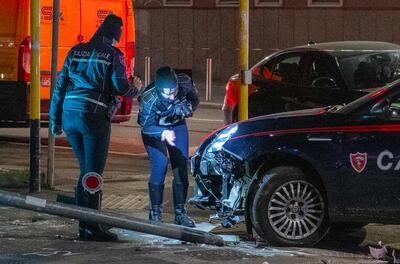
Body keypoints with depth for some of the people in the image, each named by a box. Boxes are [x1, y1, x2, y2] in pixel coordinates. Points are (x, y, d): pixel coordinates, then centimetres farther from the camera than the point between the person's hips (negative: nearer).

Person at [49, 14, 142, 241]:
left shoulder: (76, 51, 14)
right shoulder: (113, 54, -2)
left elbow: (60, 86, 13)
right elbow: (121, 87, -10)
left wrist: (55, 120, 17)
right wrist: (135, 88, 14)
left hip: (69, 114, 6)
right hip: (94, 116, -6)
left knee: (86, 170, 16)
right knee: (94, 173, -3)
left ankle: (84, 226, 16)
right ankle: (92, 228, -5)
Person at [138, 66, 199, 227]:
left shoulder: (185, 84, -27)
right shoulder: (149, 99, -37)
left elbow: (194, 99, -2)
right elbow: (146, 126, -31)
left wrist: (189, 108, -18)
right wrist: (164, 133, -47)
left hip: (177, 125, 4)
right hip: (154, 127, -4)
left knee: (181, 168, -1)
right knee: (160, 165, -21)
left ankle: (180, 213, 8)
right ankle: (155, 212, -10)